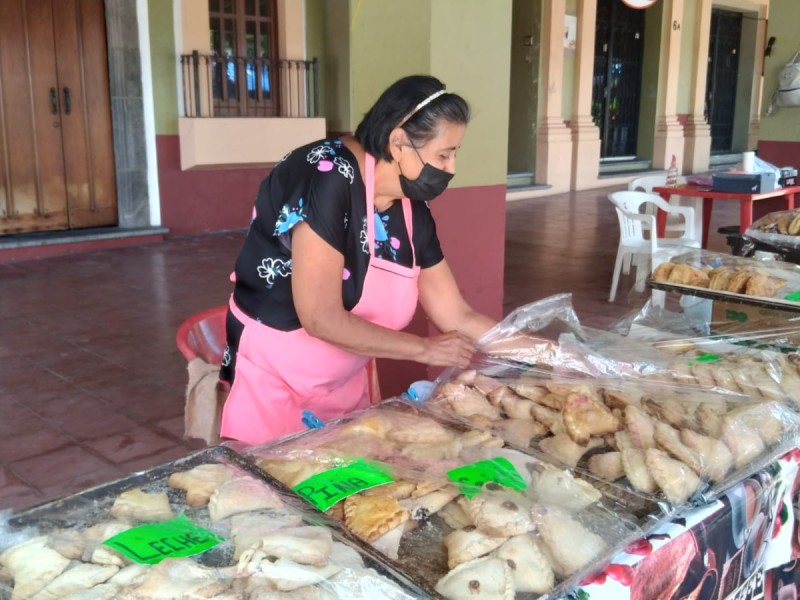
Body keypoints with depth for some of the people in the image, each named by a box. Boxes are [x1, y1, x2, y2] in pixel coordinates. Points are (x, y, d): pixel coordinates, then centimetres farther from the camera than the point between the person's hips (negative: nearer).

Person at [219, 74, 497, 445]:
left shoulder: (413, 211, -4)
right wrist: (425, 349, -18)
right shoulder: (328, 176, -24)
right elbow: (321, 318, -27)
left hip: (348, 388, 7)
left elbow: (457, 317, 3)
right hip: (273, 387, -6)